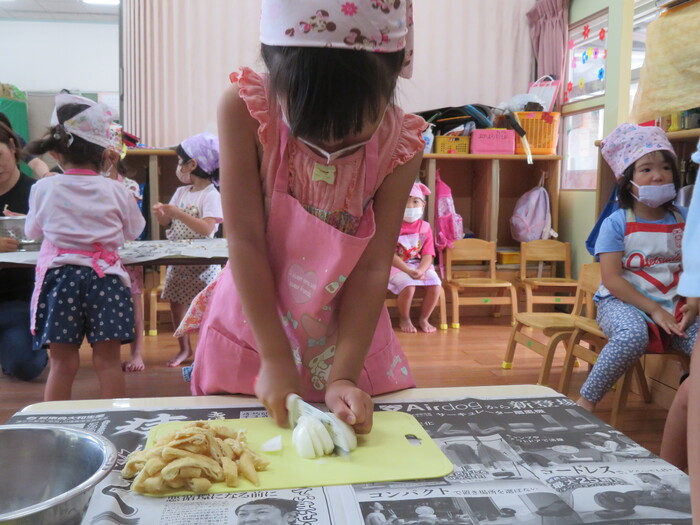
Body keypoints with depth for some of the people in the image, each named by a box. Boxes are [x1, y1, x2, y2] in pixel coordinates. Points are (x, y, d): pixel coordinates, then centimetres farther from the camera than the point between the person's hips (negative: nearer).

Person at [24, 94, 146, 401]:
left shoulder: (44, 189, 0)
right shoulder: (114, 191, -1)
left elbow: (32, 231, 15)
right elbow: (132, 231, 13)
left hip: (60, 275, 0)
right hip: (105, 275, 0)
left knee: (62, 362, 5)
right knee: (108, 360, 4)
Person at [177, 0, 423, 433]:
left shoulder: (400, 145, -17)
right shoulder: (245, 110, -22)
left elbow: (373, 266, -17)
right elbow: (245, 241, -22)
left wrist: (343, 377, -21)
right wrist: (275, 361, -21)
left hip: (350, 336, 1)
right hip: (252, 329, 0)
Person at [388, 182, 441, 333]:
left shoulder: (425, 227, 4)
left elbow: (428, 255, -2)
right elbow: (391, 255, -12)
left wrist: (420, 270, -23)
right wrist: (409, 271, -24)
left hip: (420, 265, 4)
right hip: (397, 266, -4)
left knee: (436, 284, -23)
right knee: (408, 286, -32)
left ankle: (423, 319, 2)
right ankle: (404, 319, -2)